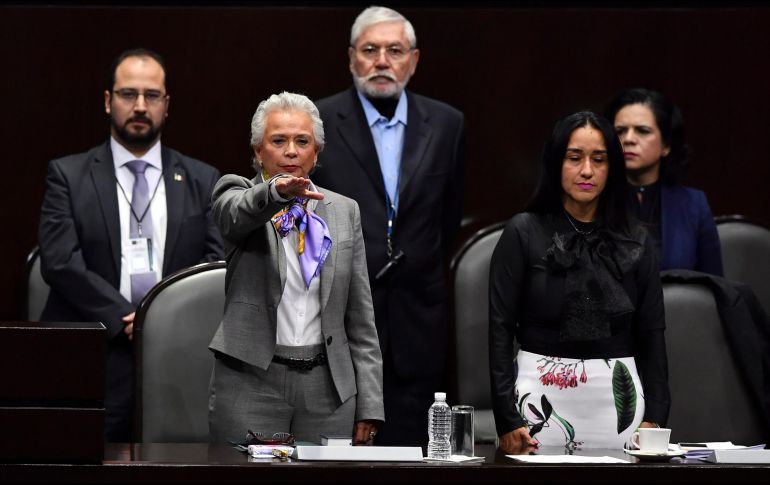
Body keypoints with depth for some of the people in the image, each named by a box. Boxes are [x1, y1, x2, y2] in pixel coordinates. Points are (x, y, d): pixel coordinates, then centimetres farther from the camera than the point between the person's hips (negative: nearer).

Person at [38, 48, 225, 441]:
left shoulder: (202, 181, 13)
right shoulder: (68, 176, 7)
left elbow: (218, 262, 6)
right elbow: (60, 261, -3)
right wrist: (124, 318, -12)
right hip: (91, 364, -2)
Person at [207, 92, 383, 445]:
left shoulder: (345, 211, 11)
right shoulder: (237, 195, 3)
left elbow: (360, 315, 10)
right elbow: (236, 213, -24)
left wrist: (369, 403, 3)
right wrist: (276, 191, -46)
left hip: (327, 386, 3)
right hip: (251, 382, -3)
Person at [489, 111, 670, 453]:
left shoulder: (636, 243, 8)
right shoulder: (524, 233, 1)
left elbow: (651, 335, 8)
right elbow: (501, 329, -2)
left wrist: (655, 417, -2)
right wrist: (507, 419, -9)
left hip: (617, 398, 2)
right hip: (542, 395, -2)